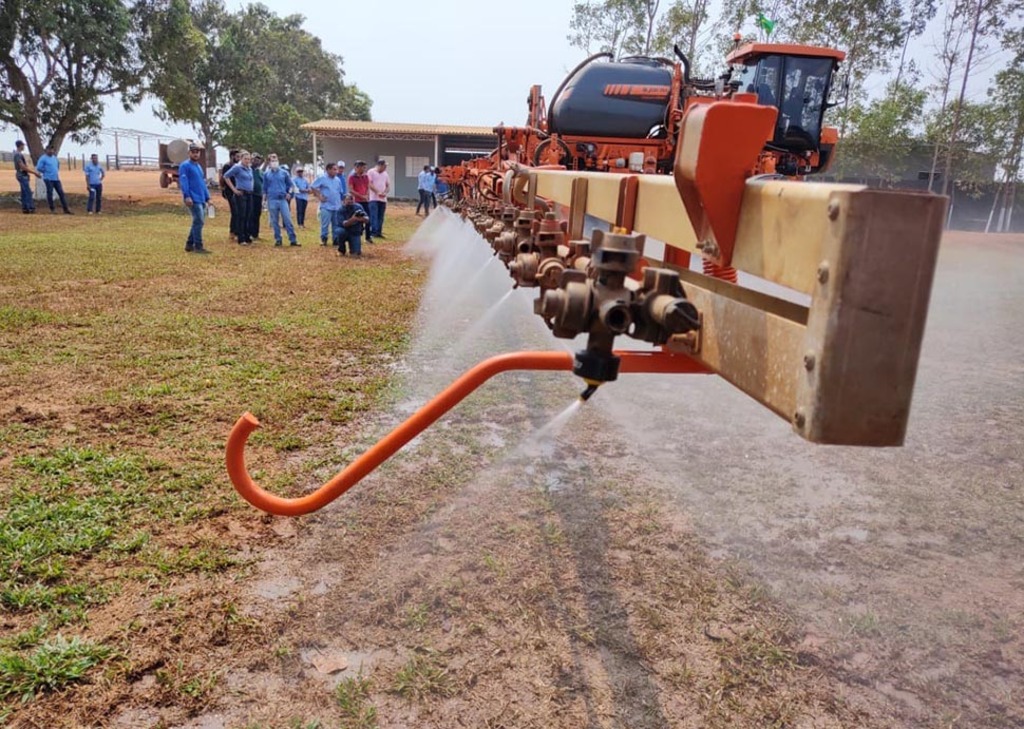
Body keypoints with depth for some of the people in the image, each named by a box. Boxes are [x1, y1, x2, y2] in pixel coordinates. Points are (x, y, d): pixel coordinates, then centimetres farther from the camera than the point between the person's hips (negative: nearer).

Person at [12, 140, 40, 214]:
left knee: (24, 193, 9)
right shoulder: (18, 155, -16)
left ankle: (25, 208, 10)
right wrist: (34, 173, -17)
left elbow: (27, 166, 19)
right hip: (22, 175, -10)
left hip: (24, 175, 10)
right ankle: (31, 208, -13)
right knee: (28, 192, -12)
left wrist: (35, 172, 15)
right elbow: (23, 167, -20)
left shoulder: (20, 154, 15)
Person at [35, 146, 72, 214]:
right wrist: (46, 172, -3)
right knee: (50, 193, -3)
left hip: (56, 179, 6)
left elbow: (58, 164, 33)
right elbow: (39, 167, -12)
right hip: (48, 179, -6)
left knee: (61, 193, 2)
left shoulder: (55, 157, 14)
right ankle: (52, 209, 3)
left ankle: (66, 209, 4)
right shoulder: (43, 158, -6)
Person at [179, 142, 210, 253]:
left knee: (198, 222, 11)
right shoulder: (185, 166, -5)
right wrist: (187, 196, -24)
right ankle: (198, 246, -8)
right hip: (193, 200, -9)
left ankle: (189, 244, 19)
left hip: (201, 199, 9)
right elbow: (183, 181, -14)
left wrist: (207, 197, 18)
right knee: (199, 221, -12)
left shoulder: (199, 166, 21)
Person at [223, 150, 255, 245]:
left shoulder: (250, 169, 15)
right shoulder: (237, 167, -6)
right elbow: (226, 176, -9)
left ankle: (247, 238, 15)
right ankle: (241, 240, -2)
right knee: (241, 217, -5)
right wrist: (233, 189, -10)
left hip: (249, 194, 7)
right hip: (241, 194, -7)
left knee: (248, 217, 8)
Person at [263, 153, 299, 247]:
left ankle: (293, 240, -4)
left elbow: (289, 184, 14)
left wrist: (289, 193, 0)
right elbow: (264, 187, 14)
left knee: (287, 220, -5)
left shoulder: (284, 173, 7)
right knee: (274, 221, 4)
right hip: (272, 200, 1)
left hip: (283, 199, -1)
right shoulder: (266, 174, 8)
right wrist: (265, 198, 10)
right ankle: (277, 239, 11)